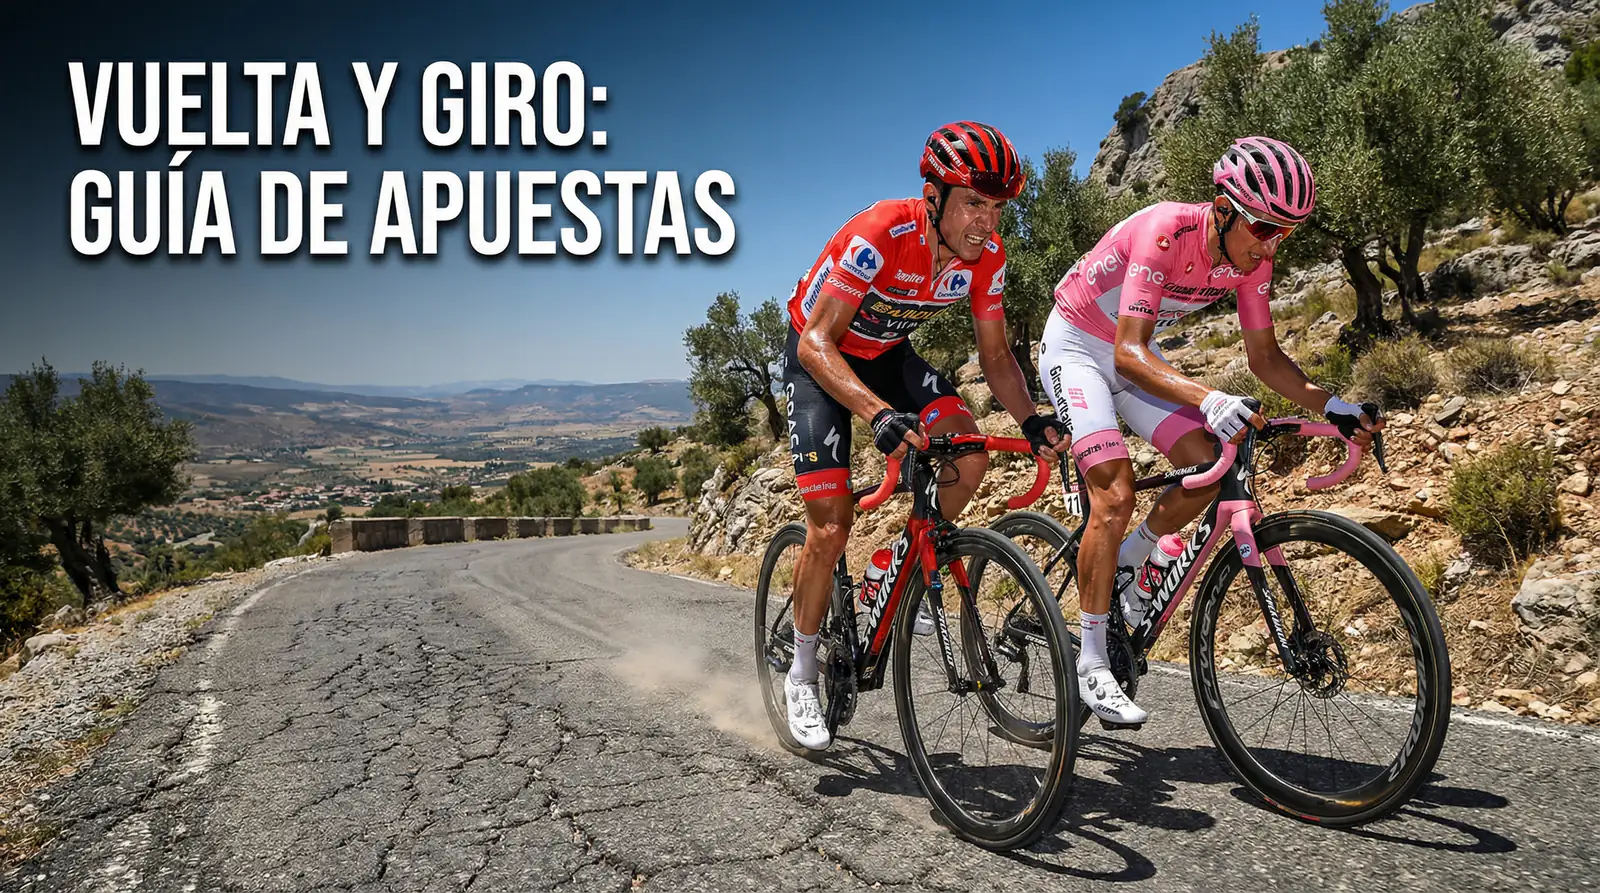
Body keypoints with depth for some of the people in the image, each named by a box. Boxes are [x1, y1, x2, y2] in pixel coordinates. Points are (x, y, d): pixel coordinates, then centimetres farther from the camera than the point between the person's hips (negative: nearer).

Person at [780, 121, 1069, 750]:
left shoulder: (987, 256, -16)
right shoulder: (879, 234, -34)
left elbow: (995, 354, -5)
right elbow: (816, 344, -37)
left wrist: (1032, 421, -24)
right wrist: (880, 415, -52)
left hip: (889, 353, 5)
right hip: (819, 356, -5)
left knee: (970, 457, -20)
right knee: (831, 527, -11)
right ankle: (802, 675, 8)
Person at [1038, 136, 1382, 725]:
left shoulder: (1252, 259, -11)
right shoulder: (1164, 233, -32)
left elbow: (1264, 356, -2)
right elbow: (1130, 353, -39)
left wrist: (1329, 404, -18)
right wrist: (1207, 399, -54)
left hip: (1134, 355, 7)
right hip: (1077, 347, -7)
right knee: (1115, 493, -20)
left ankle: (1128, 564, 17)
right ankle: (1091, 664, -10)